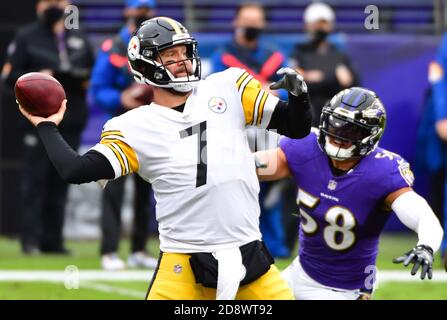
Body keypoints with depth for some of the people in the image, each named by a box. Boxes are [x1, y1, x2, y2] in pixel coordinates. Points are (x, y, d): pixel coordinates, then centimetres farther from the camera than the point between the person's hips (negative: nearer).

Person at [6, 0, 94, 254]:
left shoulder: (80, 40, 18)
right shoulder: (27, 38, 6)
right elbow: (12, 75, 0)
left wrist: (83, 79, -1)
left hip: (72, 120, 4)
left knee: (60, 183, 5)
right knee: (36, 178, -7)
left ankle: (53, 240, 9)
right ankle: (30, 239, -6)